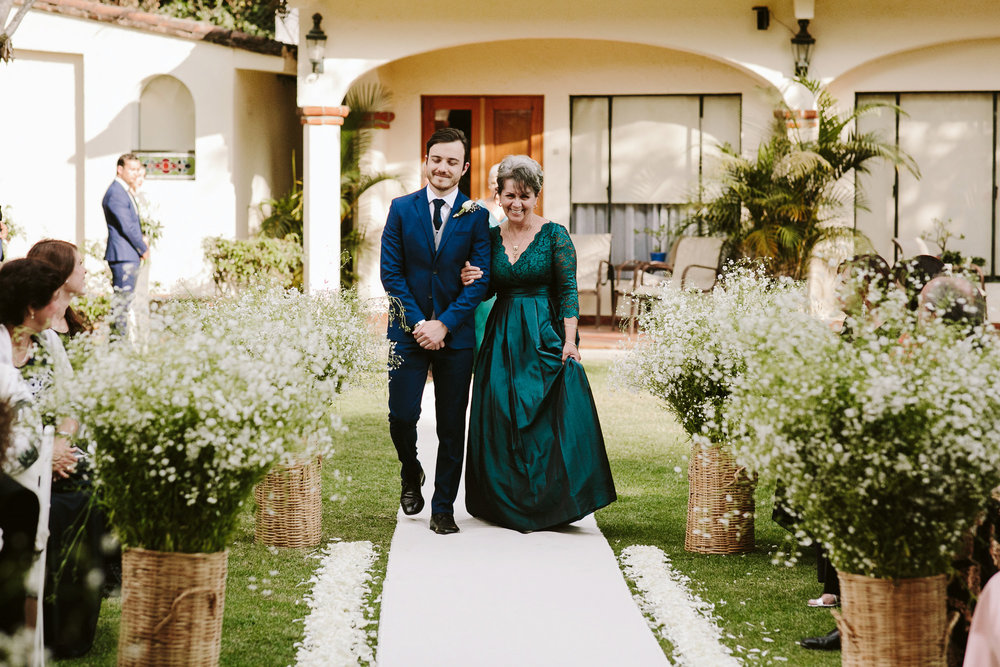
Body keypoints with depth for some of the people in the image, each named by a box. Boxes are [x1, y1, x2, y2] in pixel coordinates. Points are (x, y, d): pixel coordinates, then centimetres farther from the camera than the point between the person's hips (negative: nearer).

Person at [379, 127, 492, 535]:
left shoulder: (475, 216, 2)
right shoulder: (402, 209, 4)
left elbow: (480, 280, -3)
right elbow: (391, 272, 0)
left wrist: (443, 325, -12)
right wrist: (418, 323, -10)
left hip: (455, 333, 0)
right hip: (409, 331, 0)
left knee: (452, 425, 3)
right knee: (402, 415, -6)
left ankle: (443, 509, 13)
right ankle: (411, 473, 25)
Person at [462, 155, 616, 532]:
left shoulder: (554, 235, -3)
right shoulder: (490, 238, 8)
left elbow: (568, 290, -6)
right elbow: (484, 290, 14)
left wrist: (569, 340, -15)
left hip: (545, 336, -3)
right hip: (502, 341, 4)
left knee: (550, 419, -7)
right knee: (501, 421, 3)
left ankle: (549, 505, 3)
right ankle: (509, 505, 15)